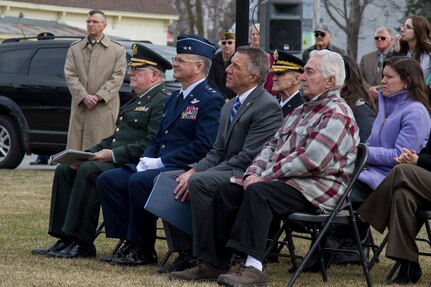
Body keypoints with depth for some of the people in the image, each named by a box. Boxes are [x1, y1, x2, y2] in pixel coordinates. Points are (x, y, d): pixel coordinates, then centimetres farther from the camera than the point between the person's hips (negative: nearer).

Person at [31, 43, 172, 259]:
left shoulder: (162, 101, -10)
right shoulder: (137, 100, 24)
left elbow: (151, 145, -21)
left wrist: (113, 155, -22)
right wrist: (89, 153, 8)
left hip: (134, 165, -10)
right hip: (115, 160, 10)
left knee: (88, 171, -30)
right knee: (64, 170, -2)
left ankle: (82, 243, -25)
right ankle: (66, 239, -5)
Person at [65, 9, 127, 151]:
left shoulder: (117, 49, 9)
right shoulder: (75, 49, 15)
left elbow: (117, 77, 0)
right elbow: (70, 75, 5)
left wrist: (98, 96, -12)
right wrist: (84, 96, -10)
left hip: (105, 109, -2)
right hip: (80, 108, 2)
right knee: (76, 147, -2)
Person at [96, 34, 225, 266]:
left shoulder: (210, 100, -9)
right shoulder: (174, 99, 21)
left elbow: (204, 147, -19)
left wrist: (160, 162, -18)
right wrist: (147, 159, 1)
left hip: (184, 169, -9)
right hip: (159, 166, 9)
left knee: (139, 181, -32)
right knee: (107, 180, -5)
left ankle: (143, 249, -17)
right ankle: (131, 243, -4)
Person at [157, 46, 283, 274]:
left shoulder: (268, 106, -14)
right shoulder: (229, 106, 17)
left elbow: (248, 157, -20)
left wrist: (197, 176, -20)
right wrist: (193, 170, -4)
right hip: (226, 173, 9)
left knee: (200, 183, -32)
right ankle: (185, 251, -3)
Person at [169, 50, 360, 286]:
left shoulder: (337, 115, -12)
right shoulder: (300, 111, 22)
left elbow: (309, 161, -22)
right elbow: (272, 145, 20)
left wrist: (265, 177, -17)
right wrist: (253, 173, 0)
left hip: (315, 189, -10)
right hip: (285, 180, 10)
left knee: (258, 191, -32)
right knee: (227, 191, -5)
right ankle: (211, 264, -7)